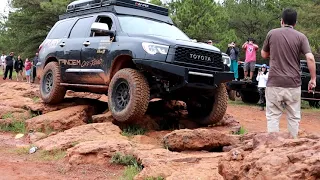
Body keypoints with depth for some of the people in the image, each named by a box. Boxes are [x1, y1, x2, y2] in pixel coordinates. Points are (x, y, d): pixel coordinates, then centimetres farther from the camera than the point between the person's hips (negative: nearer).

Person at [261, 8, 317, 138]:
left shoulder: (272, 34, 3)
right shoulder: (301, 37, 0)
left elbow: (264, 55, 13)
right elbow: (310, 58, -9)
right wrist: (313, 79, -2)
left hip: (274, 82, 0)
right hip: (293, 83, 0)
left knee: (273, 116, 6)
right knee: (294, 117, 11)